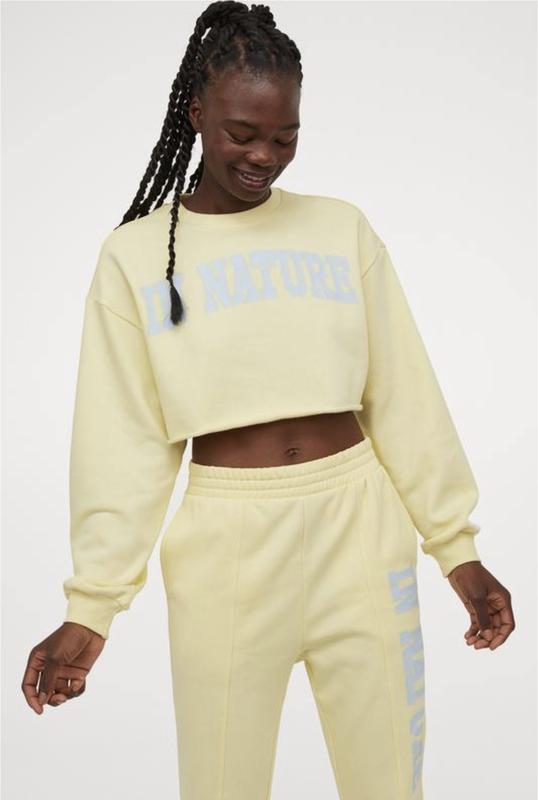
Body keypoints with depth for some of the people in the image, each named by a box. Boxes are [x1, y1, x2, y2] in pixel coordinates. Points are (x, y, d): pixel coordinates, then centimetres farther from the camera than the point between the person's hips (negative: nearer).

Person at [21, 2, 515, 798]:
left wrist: (457, 546, 4)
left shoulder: (343, 229, 5)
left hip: (359, 530, 2)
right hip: (224, 546, -1)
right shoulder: (135, 255, 1)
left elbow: (404, 400, 6)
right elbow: (124, 442, 0)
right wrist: (91, 606, -3)